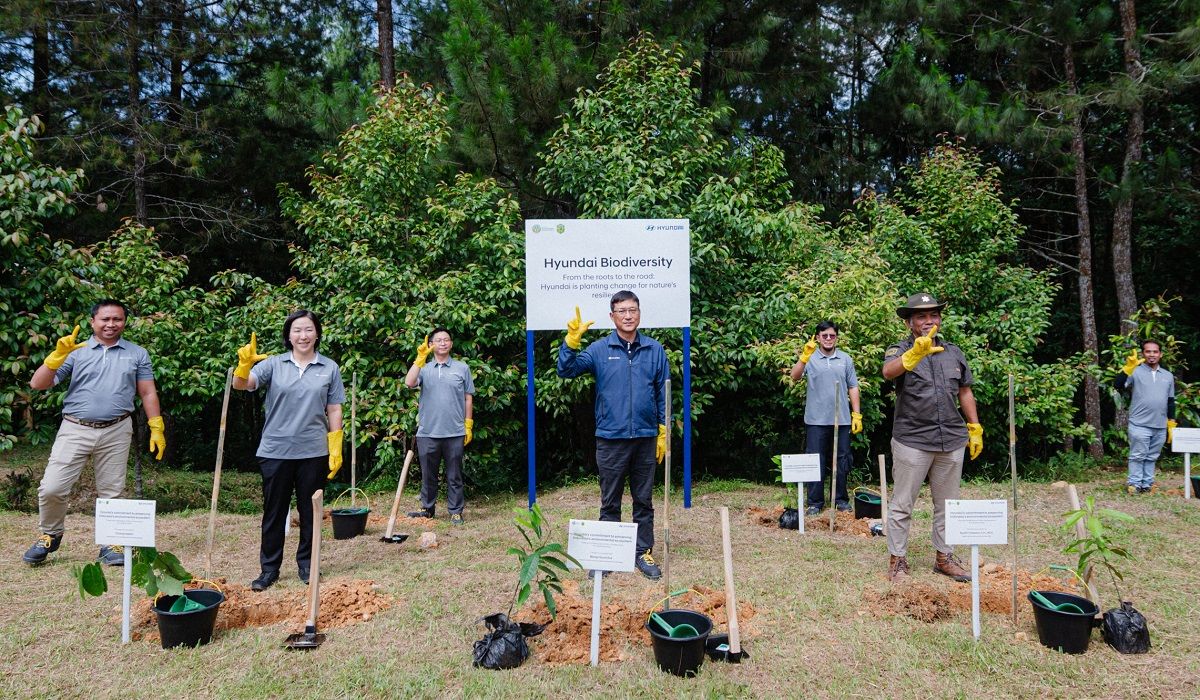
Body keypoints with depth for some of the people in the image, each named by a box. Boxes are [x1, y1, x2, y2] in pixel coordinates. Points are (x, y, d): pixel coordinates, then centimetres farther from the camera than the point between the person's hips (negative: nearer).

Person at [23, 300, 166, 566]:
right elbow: (37, 384, 2)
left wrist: (156, 429, 3)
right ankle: (49, 536, 20)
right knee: (52, 488, -4)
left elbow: (148, 393, 10)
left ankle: (111, 544, 16)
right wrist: (58, 354, -12)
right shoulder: (76, 351, 7)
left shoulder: (137, 354, 10)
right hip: (75, 429, 0)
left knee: (111, 492, 6)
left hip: (116, 432, 0)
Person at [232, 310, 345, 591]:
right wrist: (244, 364, -33)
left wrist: (336, 450, 0)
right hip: (276, 452, 0)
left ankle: (307, 564, 26)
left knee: (309, 512, 11)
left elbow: (334, 411, 4)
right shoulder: (274, 364, 1)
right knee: (274, 512, 9)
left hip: (314, 452, 0)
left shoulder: (330, 368, 2)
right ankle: (269, 568, 21)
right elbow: (241, 385, -12)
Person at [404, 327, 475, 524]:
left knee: (454, 475, 6)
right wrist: (420, 358, -15)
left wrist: (468, 425, 3)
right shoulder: (424, 368, 7)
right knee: (428, 474, 12)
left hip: (455, 432, -1)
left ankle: (456, 511, 14)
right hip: (427, 432, 1)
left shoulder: (462, 368, 6)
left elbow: (468, 398, 7)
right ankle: (427, 508, 26)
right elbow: (409, 383, -13)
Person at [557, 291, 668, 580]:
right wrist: (571, 341, -24)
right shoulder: (599, 350, -1)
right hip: (610, 439, -1)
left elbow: (663, 394, 7)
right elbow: (566, 370, -10)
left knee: (644, 501, 12)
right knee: (610, 502, 10)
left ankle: (644, 553, 24)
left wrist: (663, 433, 4)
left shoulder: (655, 350, 3)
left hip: (646, 438, 1)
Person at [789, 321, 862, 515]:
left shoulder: (846, 359, 8)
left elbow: (853, 387, 9)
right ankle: (815, 502, 10)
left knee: (842, 460, 10)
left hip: (842, 419, 2)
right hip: (816, 420, -2)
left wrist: (856, 415, 3)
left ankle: (841, 499, 23)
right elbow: (795, 377, -16)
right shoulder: (810, 357, 0)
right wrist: (804, 357, -31)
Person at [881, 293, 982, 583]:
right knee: (902, 504, 3)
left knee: (947, 503, 15)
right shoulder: (900, 351, -5)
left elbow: (965, 392, 17)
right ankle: (898, 560, 13)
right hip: (912, 441, -5)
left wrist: (975, 429, 12)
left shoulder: (953, 352, 11)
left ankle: (944, 557, 28)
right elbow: (889, 372, -29)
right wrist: (914, 354, -47)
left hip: (952, 440, 5)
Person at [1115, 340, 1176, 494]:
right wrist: (1128, 367, -27)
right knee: (1138, 456, -1)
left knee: (1152, 457, 11)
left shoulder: (1168, 376, 13)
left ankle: (1147, 484, 17)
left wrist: (1171, 425, 14)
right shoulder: (1135, 371, -2)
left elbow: (1170, 402, 17)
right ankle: (1134, 484, 4)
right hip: (1139, 425, -5)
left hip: (1161, 427, 5)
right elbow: (1119, 386, -18)